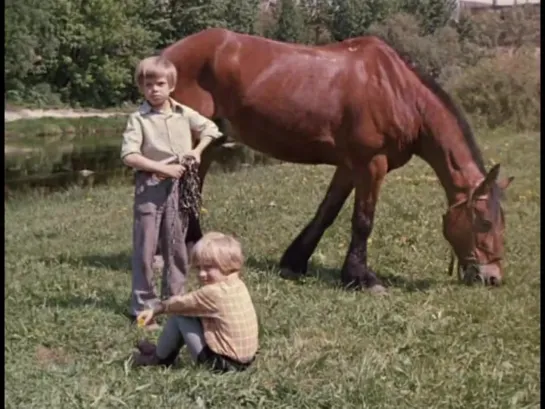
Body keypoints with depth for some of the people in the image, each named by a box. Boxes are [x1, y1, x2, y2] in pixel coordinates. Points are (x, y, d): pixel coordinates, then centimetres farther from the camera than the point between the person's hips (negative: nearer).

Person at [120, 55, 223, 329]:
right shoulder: (138, 119, -7)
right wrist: (163, 168, -20)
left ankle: (174, 300, 25)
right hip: (150, 186, -4)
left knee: (176, 247, 12)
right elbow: (129, 156, -15)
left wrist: (197, 151, 1)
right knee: (145, 249, -1)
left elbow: (211, 129, 18)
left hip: (178, 186, 4)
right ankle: (143, 308, 6)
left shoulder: (184, 114, 4)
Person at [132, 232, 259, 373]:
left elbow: (179, 303, -5)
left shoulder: (213, 293, -20)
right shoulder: (238, 285, 4)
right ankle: (164, 351, 33)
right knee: (191, 315, 19)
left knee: (178, 316, -1)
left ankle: (160, 358, 19)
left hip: (221, 362, -9)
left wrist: (155, 310, 11)